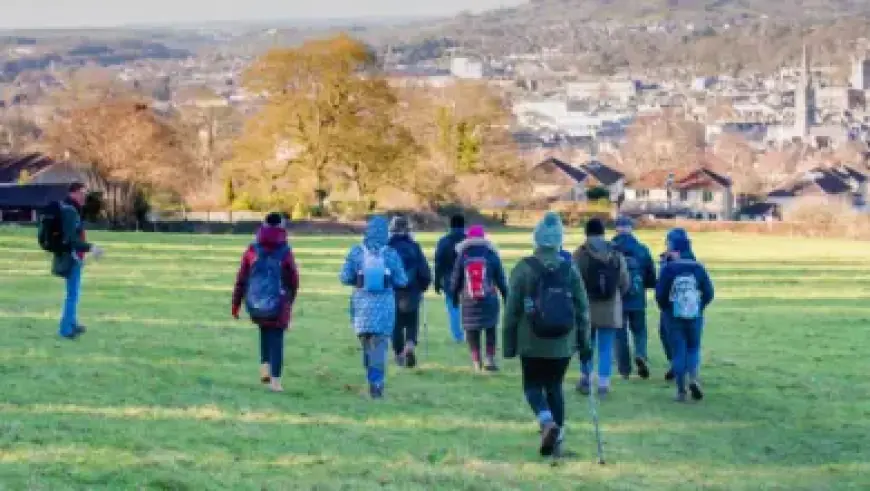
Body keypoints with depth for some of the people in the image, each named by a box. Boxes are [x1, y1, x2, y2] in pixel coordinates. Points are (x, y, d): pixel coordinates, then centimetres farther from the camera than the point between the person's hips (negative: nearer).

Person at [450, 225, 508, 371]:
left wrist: (454, 297, 17)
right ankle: (490, 359, 1)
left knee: (472, 332, 6)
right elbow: (500, 279, 2)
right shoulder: (491, 255, 0)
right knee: (490, 330, 11)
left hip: (469, 302, 0)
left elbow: (456, 280, 5)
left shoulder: (462, 256, 1)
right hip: (489, 301, 0)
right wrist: (506, 297, 10)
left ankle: (477, 363, 1)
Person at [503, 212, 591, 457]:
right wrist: (584, 343, 12)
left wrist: (509, 343, 3)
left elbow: (512, 310, -5)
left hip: (532, 344, -3)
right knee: (555, 386, 15)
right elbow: (582, 309, 5)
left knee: (533, 386, 9)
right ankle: (557, 436, 12)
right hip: (563, 345, 3)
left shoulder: (523, 269, -7)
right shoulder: (570, 269, 2)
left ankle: (547, 420, -18)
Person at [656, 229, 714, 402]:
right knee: (693, 348, 16)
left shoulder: (668, 269, -10)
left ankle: (681, 390, 3)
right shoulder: (698, 268, -3)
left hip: (673, 316, -1)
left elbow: (660, 294, -8)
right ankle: (693, 378, -8)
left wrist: (666, 309, 10)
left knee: (678, 351, 5)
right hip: (695, 316, 1)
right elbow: (708, 293, -1)